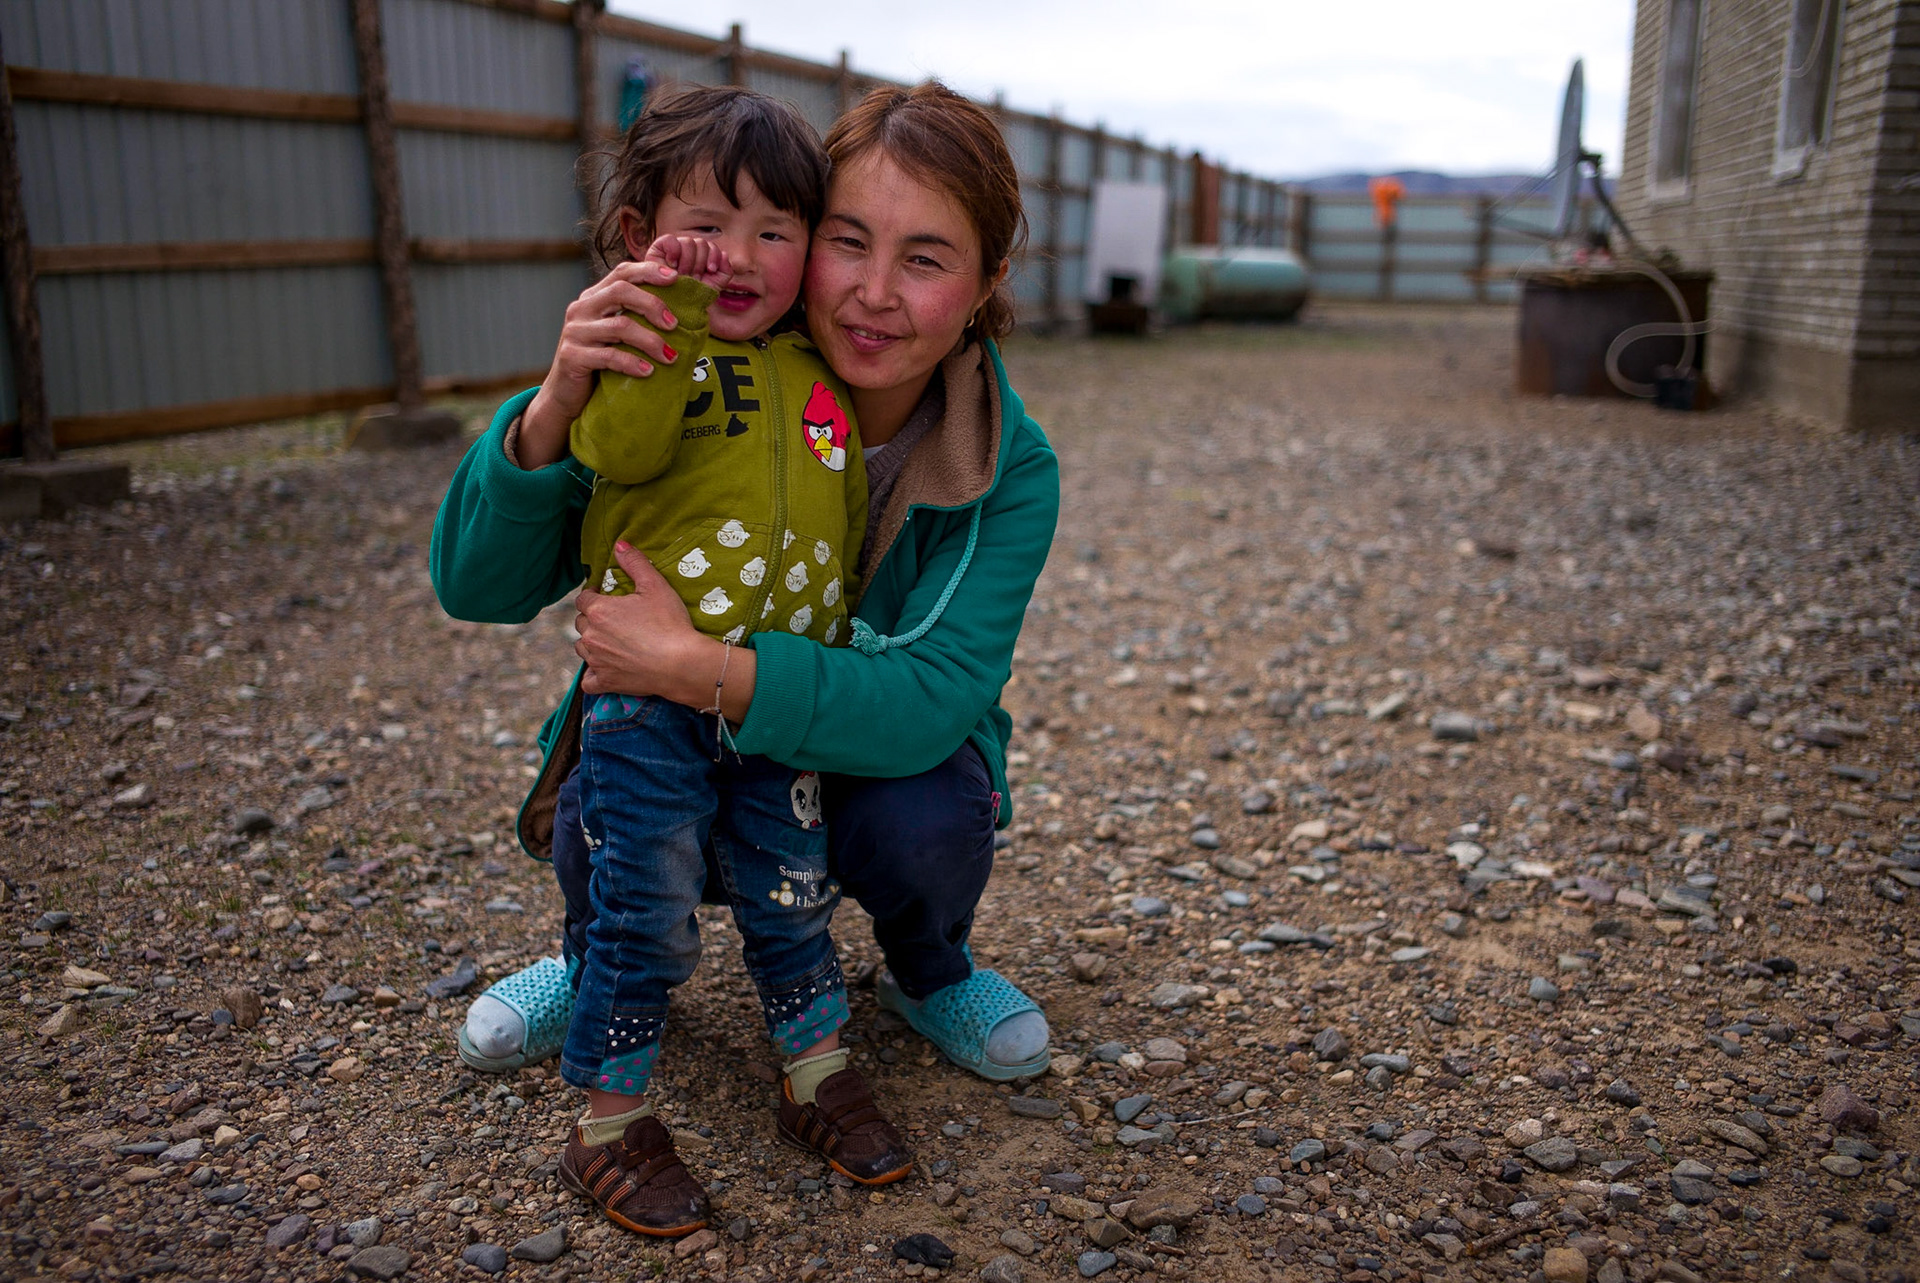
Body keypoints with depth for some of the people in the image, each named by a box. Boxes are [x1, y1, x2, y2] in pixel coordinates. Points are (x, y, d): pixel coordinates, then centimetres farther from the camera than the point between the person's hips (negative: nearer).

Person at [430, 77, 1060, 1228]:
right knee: (599, 812, -27)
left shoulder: (1010, 471, -23)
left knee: (925, 827, -30)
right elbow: (479, 588, -25)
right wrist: (552, 412, -44)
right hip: (673, 743, 1)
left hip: (879, 745, 0)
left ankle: (929, 969, 10)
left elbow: (930, 703, -34)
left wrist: (699, 667, -47)